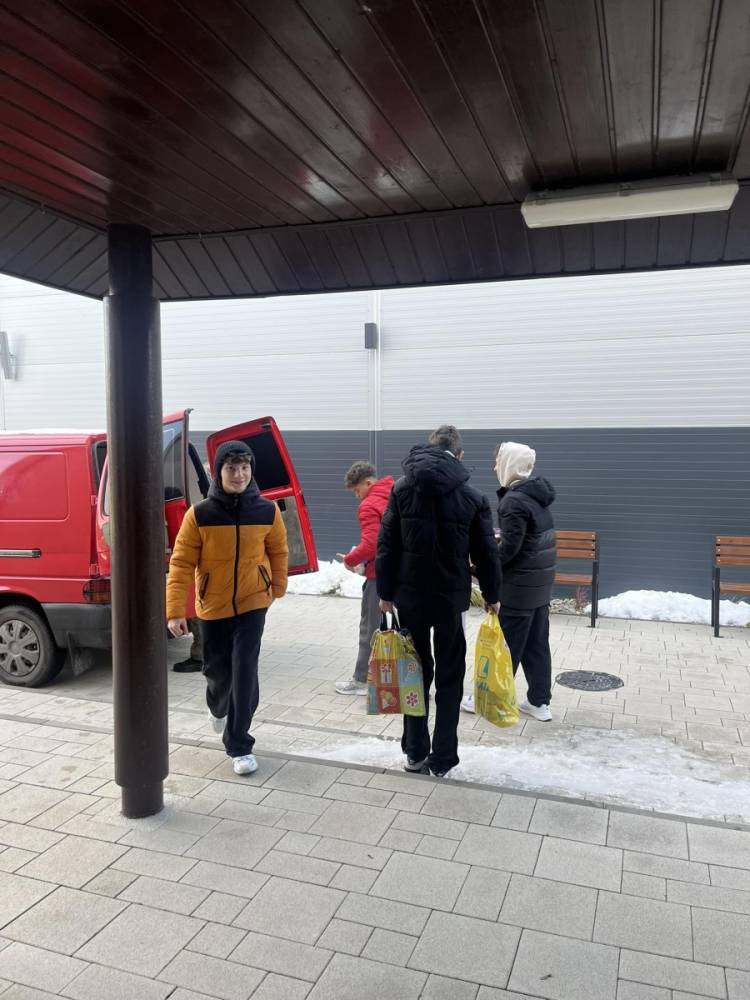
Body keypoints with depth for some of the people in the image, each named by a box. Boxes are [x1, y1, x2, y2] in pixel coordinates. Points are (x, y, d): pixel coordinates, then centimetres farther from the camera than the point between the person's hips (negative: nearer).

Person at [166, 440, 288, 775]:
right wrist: (175, 611, -16)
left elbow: (278, 551, 7)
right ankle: (218, 706, 52)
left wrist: (278, 588, 16)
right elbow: (181, 563, -12)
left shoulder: (267, 512, -10)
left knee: (244, 671, -7)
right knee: (217, 669, 15)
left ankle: (239, 746, 8)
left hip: (253, 604, 0)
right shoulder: (199, 515, -14)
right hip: (212, 607, 0)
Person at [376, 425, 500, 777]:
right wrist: (492, 596, 13)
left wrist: (385, 593, 3)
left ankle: (415, 752, 19)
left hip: (409, 594, 1)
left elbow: (386, 545, -3)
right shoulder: (472, 496, -4)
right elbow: (486, 553, 0)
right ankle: (442, 758, 15)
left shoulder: (402, 489, -1)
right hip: (451, 597, -1)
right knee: (449, 678, 11)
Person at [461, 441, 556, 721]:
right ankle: (539, 702, 20)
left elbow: (509, 548, -21)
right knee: (537, 644, 13)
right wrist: (498, 539, 17)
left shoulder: (513, 501, -19)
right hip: (541, 582, 9)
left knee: (505, 644, 4)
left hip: (519, 585, -8)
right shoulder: (537, 494, 9)